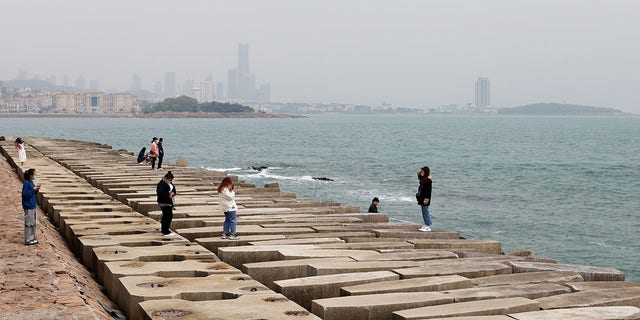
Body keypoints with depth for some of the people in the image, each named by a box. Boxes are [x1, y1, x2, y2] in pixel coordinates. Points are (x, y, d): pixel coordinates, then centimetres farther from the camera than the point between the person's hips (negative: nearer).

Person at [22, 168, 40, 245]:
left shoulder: (31, 182, 11)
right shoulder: (26, 183, -16)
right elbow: (25, 194, -21)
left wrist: (36, 189, 1)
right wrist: (33, 189, -19)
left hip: (32, 205, 10)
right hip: (28, 206, -10)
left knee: (33, 222, 15)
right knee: (29, 223, -3)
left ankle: (32, 238, 24)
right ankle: (28, 240, 4)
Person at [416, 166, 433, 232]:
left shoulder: (428, 180, -16)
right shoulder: (423, 179, 12)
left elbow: (429, 190, -20)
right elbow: (419, 178, 37)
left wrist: (427, 199, -24)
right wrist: (419, 174, 18)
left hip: (425, 198, -10)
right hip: (422, 197, 10)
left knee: (425, 212, -7)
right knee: (424, 212, 13)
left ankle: (428, 227, -3)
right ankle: (426, 225, 19)